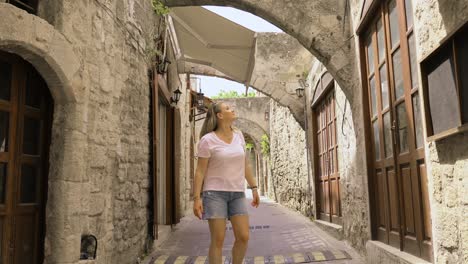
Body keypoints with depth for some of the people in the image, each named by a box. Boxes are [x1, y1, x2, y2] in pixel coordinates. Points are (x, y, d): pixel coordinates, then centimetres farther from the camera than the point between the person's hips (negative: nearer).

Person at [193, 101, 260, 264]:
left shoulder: (238, 135, 6)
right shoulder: (207, 140, -10)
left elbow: (245, 164, 12)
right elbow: (200, 171, -9)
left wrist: (254, 188, 11)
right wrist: (196, 198, -15)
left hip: (237, 194, 5)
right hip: (215, 193, -5)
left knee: (243, 237, -3)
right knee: (218, 240, -7)